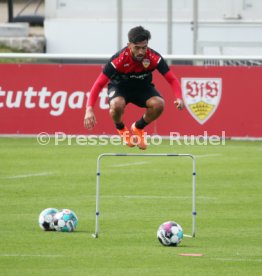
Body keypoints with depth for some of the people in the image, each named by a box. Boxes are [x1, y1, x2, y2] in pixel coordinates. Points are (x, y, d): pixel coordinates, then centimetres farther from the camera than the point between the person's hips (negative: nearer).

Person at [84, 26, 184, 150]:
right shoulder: (119, 59, -32)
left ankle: (138, 128, 6)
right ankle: (121, 129, 3)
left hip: (143, 87, 2)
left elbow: (172, 79, -19)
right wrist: (89, 109, -42)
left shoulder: (154, 58, -26)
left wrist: (178, 98, -40)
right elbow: (99, 84, -29)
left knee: (158, 104, -28)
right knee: (117, 106, -37)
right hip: (120, 86, -2)